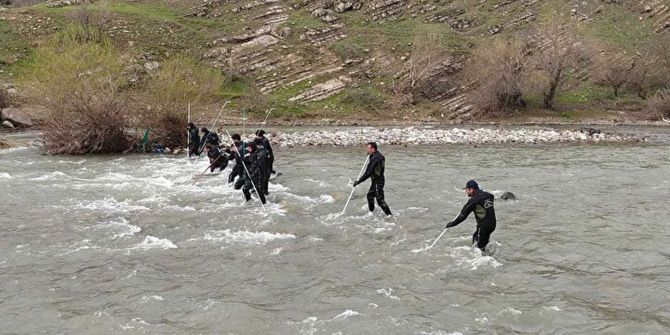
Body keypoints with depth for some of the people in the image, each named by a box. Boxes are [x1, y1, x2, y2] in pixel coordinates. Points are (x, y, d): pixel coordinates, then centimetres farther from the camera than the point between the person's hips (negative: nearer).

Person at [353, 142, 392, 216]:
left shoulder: (375, 158, -23)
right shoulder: (379, 155, 7)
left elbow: (368, 173, -26)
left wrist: (359, 181, -21)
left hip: (378, 182, -11)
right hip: (375, 181, 11)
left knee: (380, 200, -8)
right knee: (370, 195, 25)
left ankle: (390, 215, -3)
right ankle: (371, 212, 40)